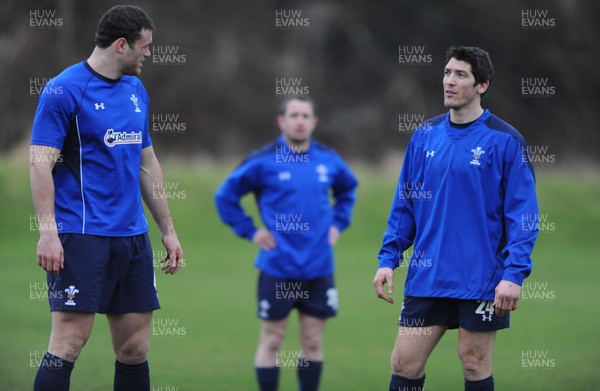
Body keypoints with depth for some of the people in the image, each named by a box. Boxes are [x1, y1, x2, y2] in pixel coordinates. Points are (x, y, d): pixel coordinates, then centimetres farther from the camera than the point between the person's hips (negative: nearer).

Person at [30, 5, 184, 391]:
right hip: (82, 235, -7)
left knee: (135, 346, 6)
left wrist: (168, 229, 20)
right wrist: (48, 232, -20)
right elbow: (41, 163, -12)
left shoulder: (137, 91, 14)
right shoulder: (64, 90, -8)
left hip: (132, 235, 7)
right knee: (70, 340, -12)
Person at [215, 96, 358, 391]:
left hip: (319, 269, 3)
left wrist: (338, 223, 13)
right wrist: (250, 231, -4)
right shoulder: (263, 161, -6)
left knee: (313, 342, 7)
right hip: (277, 269, -3)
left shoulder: (328, 160, 5)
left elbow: (347, 189, 26)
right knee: (271, 341, 2)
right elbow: (225, 196, 1)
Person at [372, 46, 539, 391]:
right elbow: (404, 204, 13)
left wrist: (514, 274, -16)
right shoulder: (425, 136, 8)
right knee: (404, 363, 2)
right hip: (426, 279, 4)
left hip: (481, 282, -4)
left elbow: (522, 213, -8)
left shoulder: (505, 140, -6)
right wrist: (388, 259, 5)